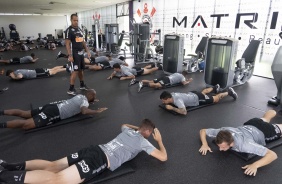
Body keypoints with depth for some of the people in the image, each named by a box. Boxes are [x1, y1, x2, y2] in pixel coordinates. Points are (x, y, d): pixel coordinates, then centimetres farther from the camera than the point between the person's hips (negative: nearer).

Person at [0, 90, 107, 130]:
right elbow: (84, 111, -30)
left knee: (23, 113, 14)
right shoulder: (85, 101, -8)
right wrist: (97, 111, -17)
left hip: (53, 107, 9)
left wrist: (91, 102, 39)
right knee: (26, 124, -18)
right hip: (55, 113, -9)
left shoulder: (80, 96, 18)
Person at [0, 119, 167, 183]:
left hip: (95, 150, 8)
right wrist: (160, 141, 23)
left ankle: (15, 166, -2)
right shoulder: (143, 141, 4)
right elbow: (163, 157, 6)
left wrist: (139, 127, 53)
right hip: (101, 161, -8)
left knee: (53, 166, 8)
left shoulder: (128, 131, 26)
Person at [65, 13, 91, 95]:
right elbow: (67, 44, -16)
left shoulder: (79, 29, 13)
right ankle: (71, 89, -4)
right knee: (75, 70, -11)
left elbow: (83, 41, 19)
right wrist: (70, 55, -22)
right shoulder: (69, 30, -12)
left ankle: (82, 85, 30)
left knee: (81, 69, 16)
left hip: (81, 52, 8)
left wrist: (87, 51, 13)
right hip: (74, 53, -8)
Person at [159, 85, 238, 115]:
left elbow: (184, 112, -50)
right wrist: (167, 103, -10)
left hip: (198, 99, -8)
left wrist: (172, 108, -44)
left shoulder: (177, 100, -41)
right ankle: (215, 88, 64)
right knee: (203, 92, 39)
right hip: (192, 94, 8)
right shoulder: (171, 94, -15)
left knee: (216, 99, 14)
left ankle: (229, 92, 34)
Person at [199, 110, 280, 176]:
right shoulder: (222, 132, -35)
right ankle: (273, 111, 67)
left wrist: (255, 165, -62)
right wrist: (204, 144, -36)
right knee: (264, 119, 39)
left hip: (264, 132, -5)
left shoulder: (244, 144, -50)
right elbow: (202, 130, -19)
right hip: (249, 125, 6)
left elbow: (273, 155, -50)